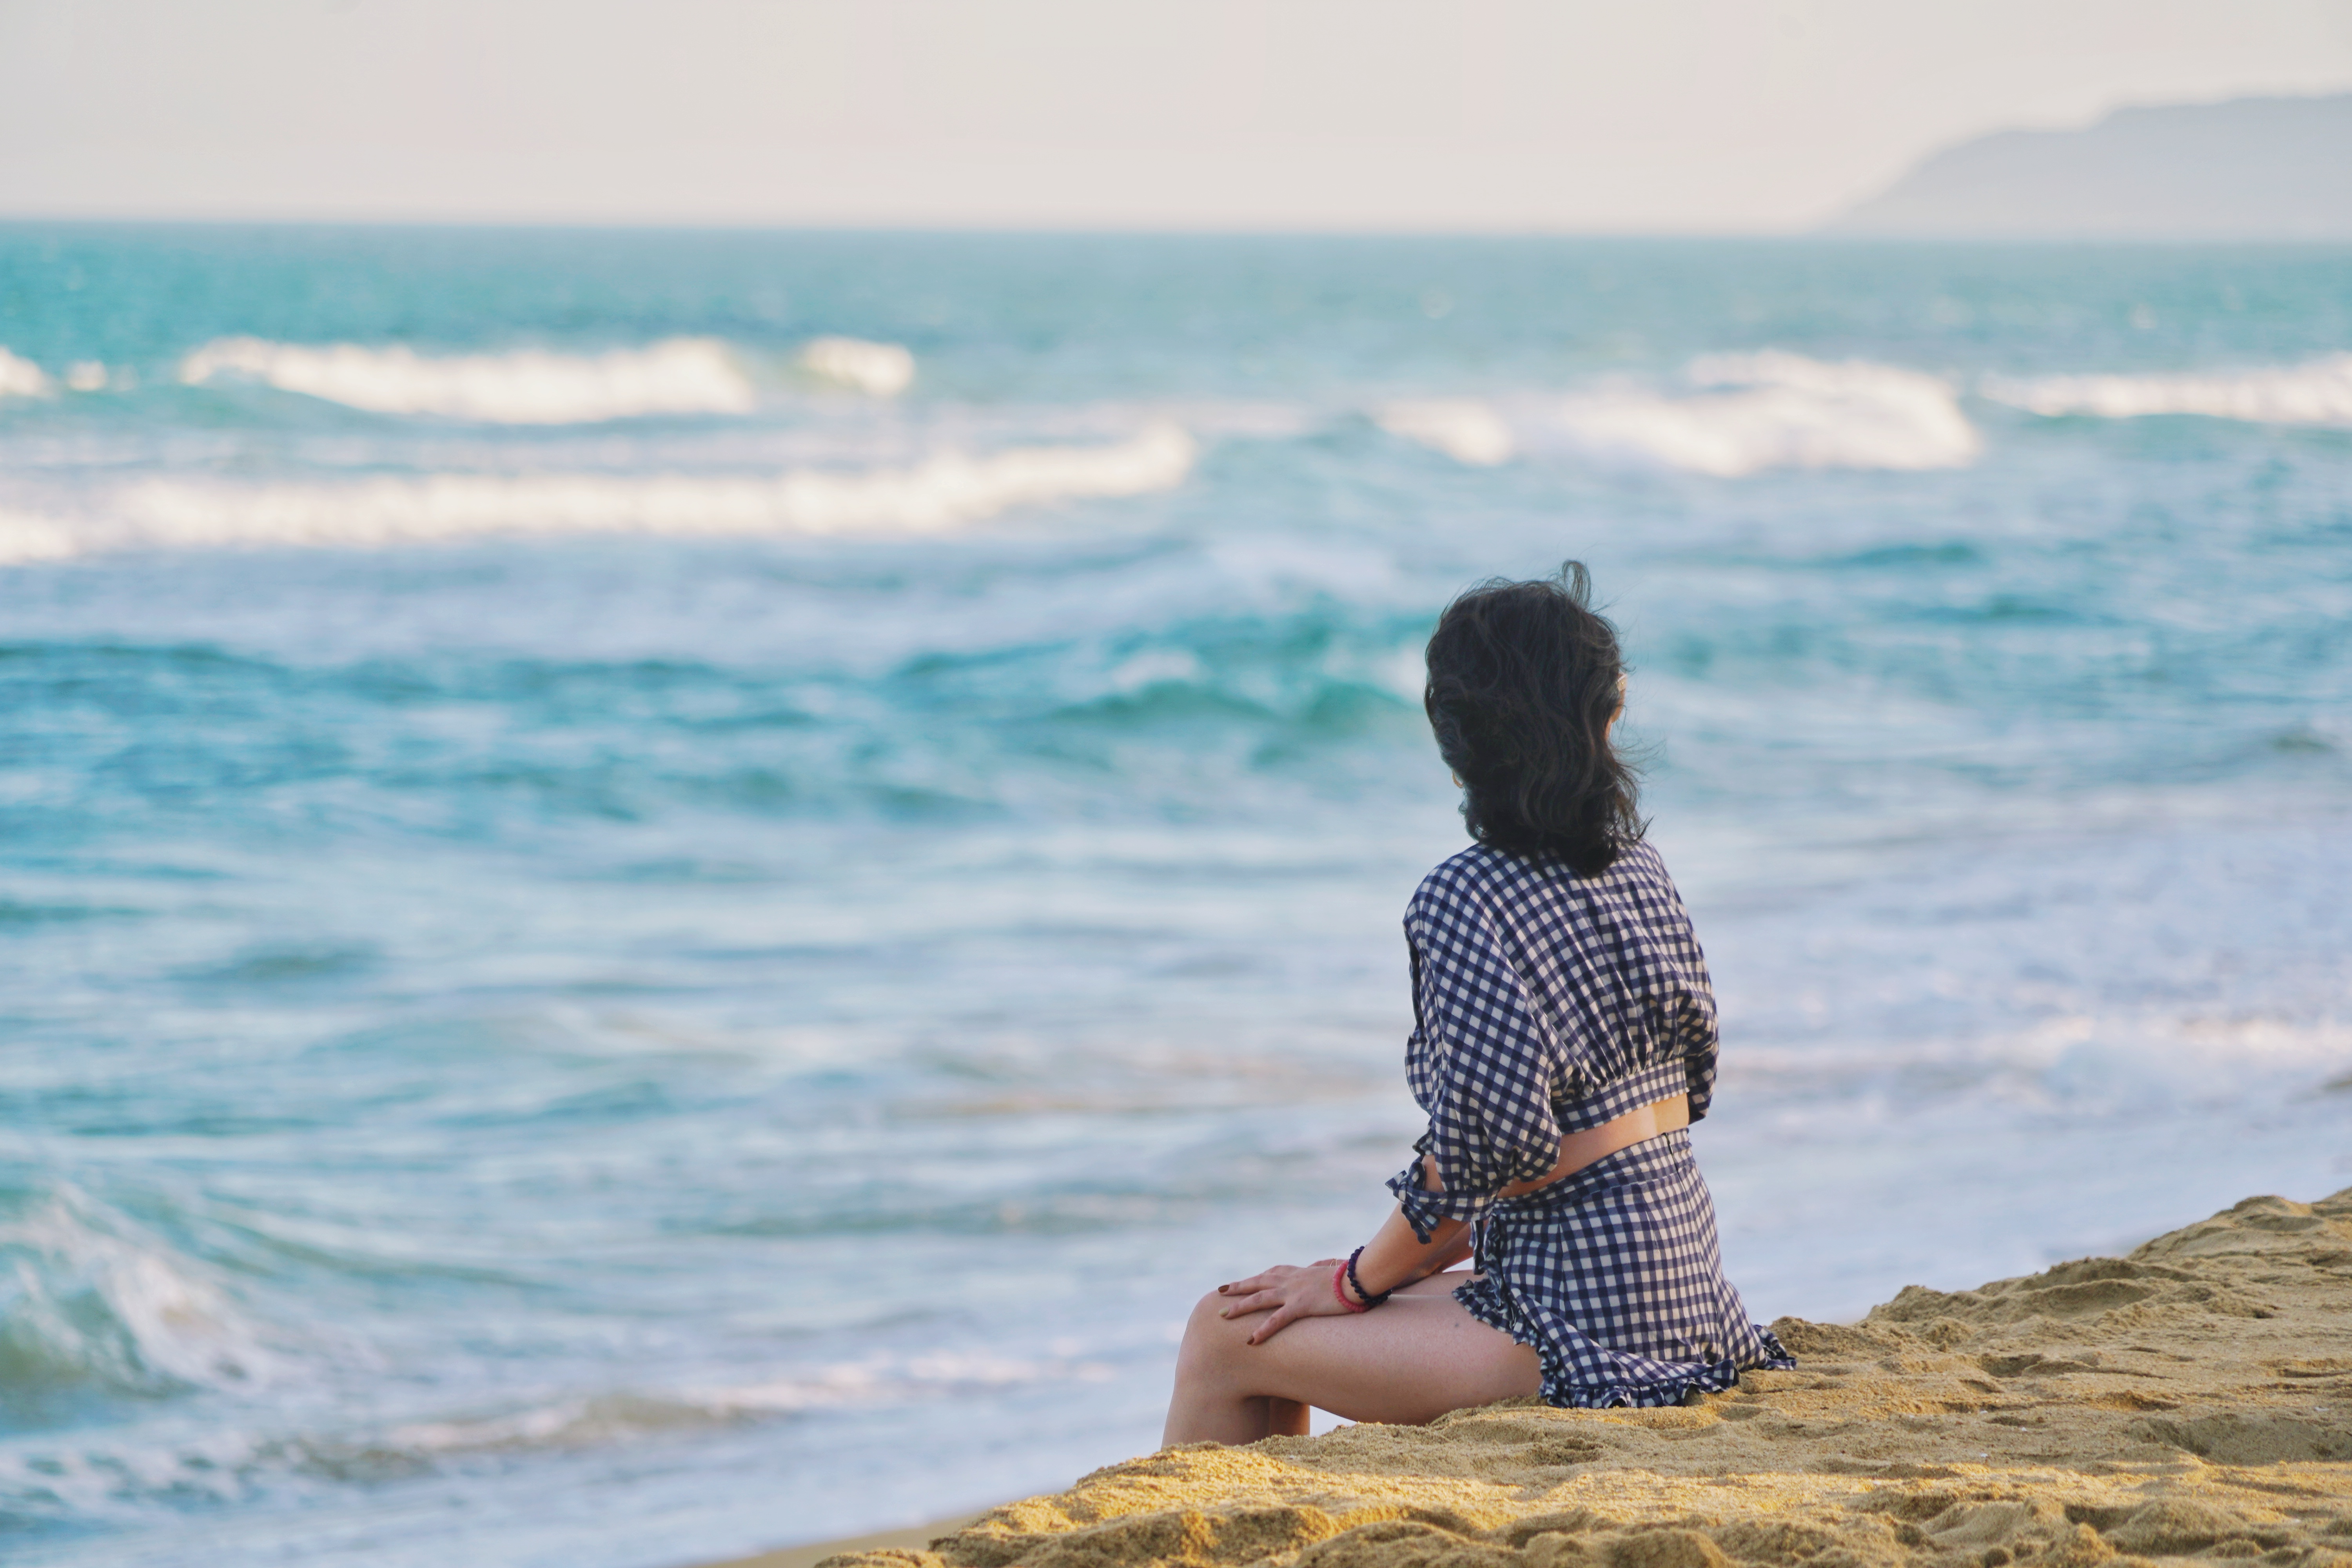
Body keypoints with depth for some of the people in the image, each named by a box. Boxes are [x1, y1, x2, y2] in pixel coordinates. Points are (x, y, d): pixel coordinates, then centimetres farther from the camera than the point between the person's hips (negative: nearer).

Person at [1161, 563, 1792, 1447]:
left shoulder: (1466, 900, -16)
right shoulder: (1637, 868, 9)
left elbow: (1487, 1139, -23)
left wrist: (1359, 1280, -8)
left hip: (1585, 1322, -9)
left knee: (1226, 1336, 1)